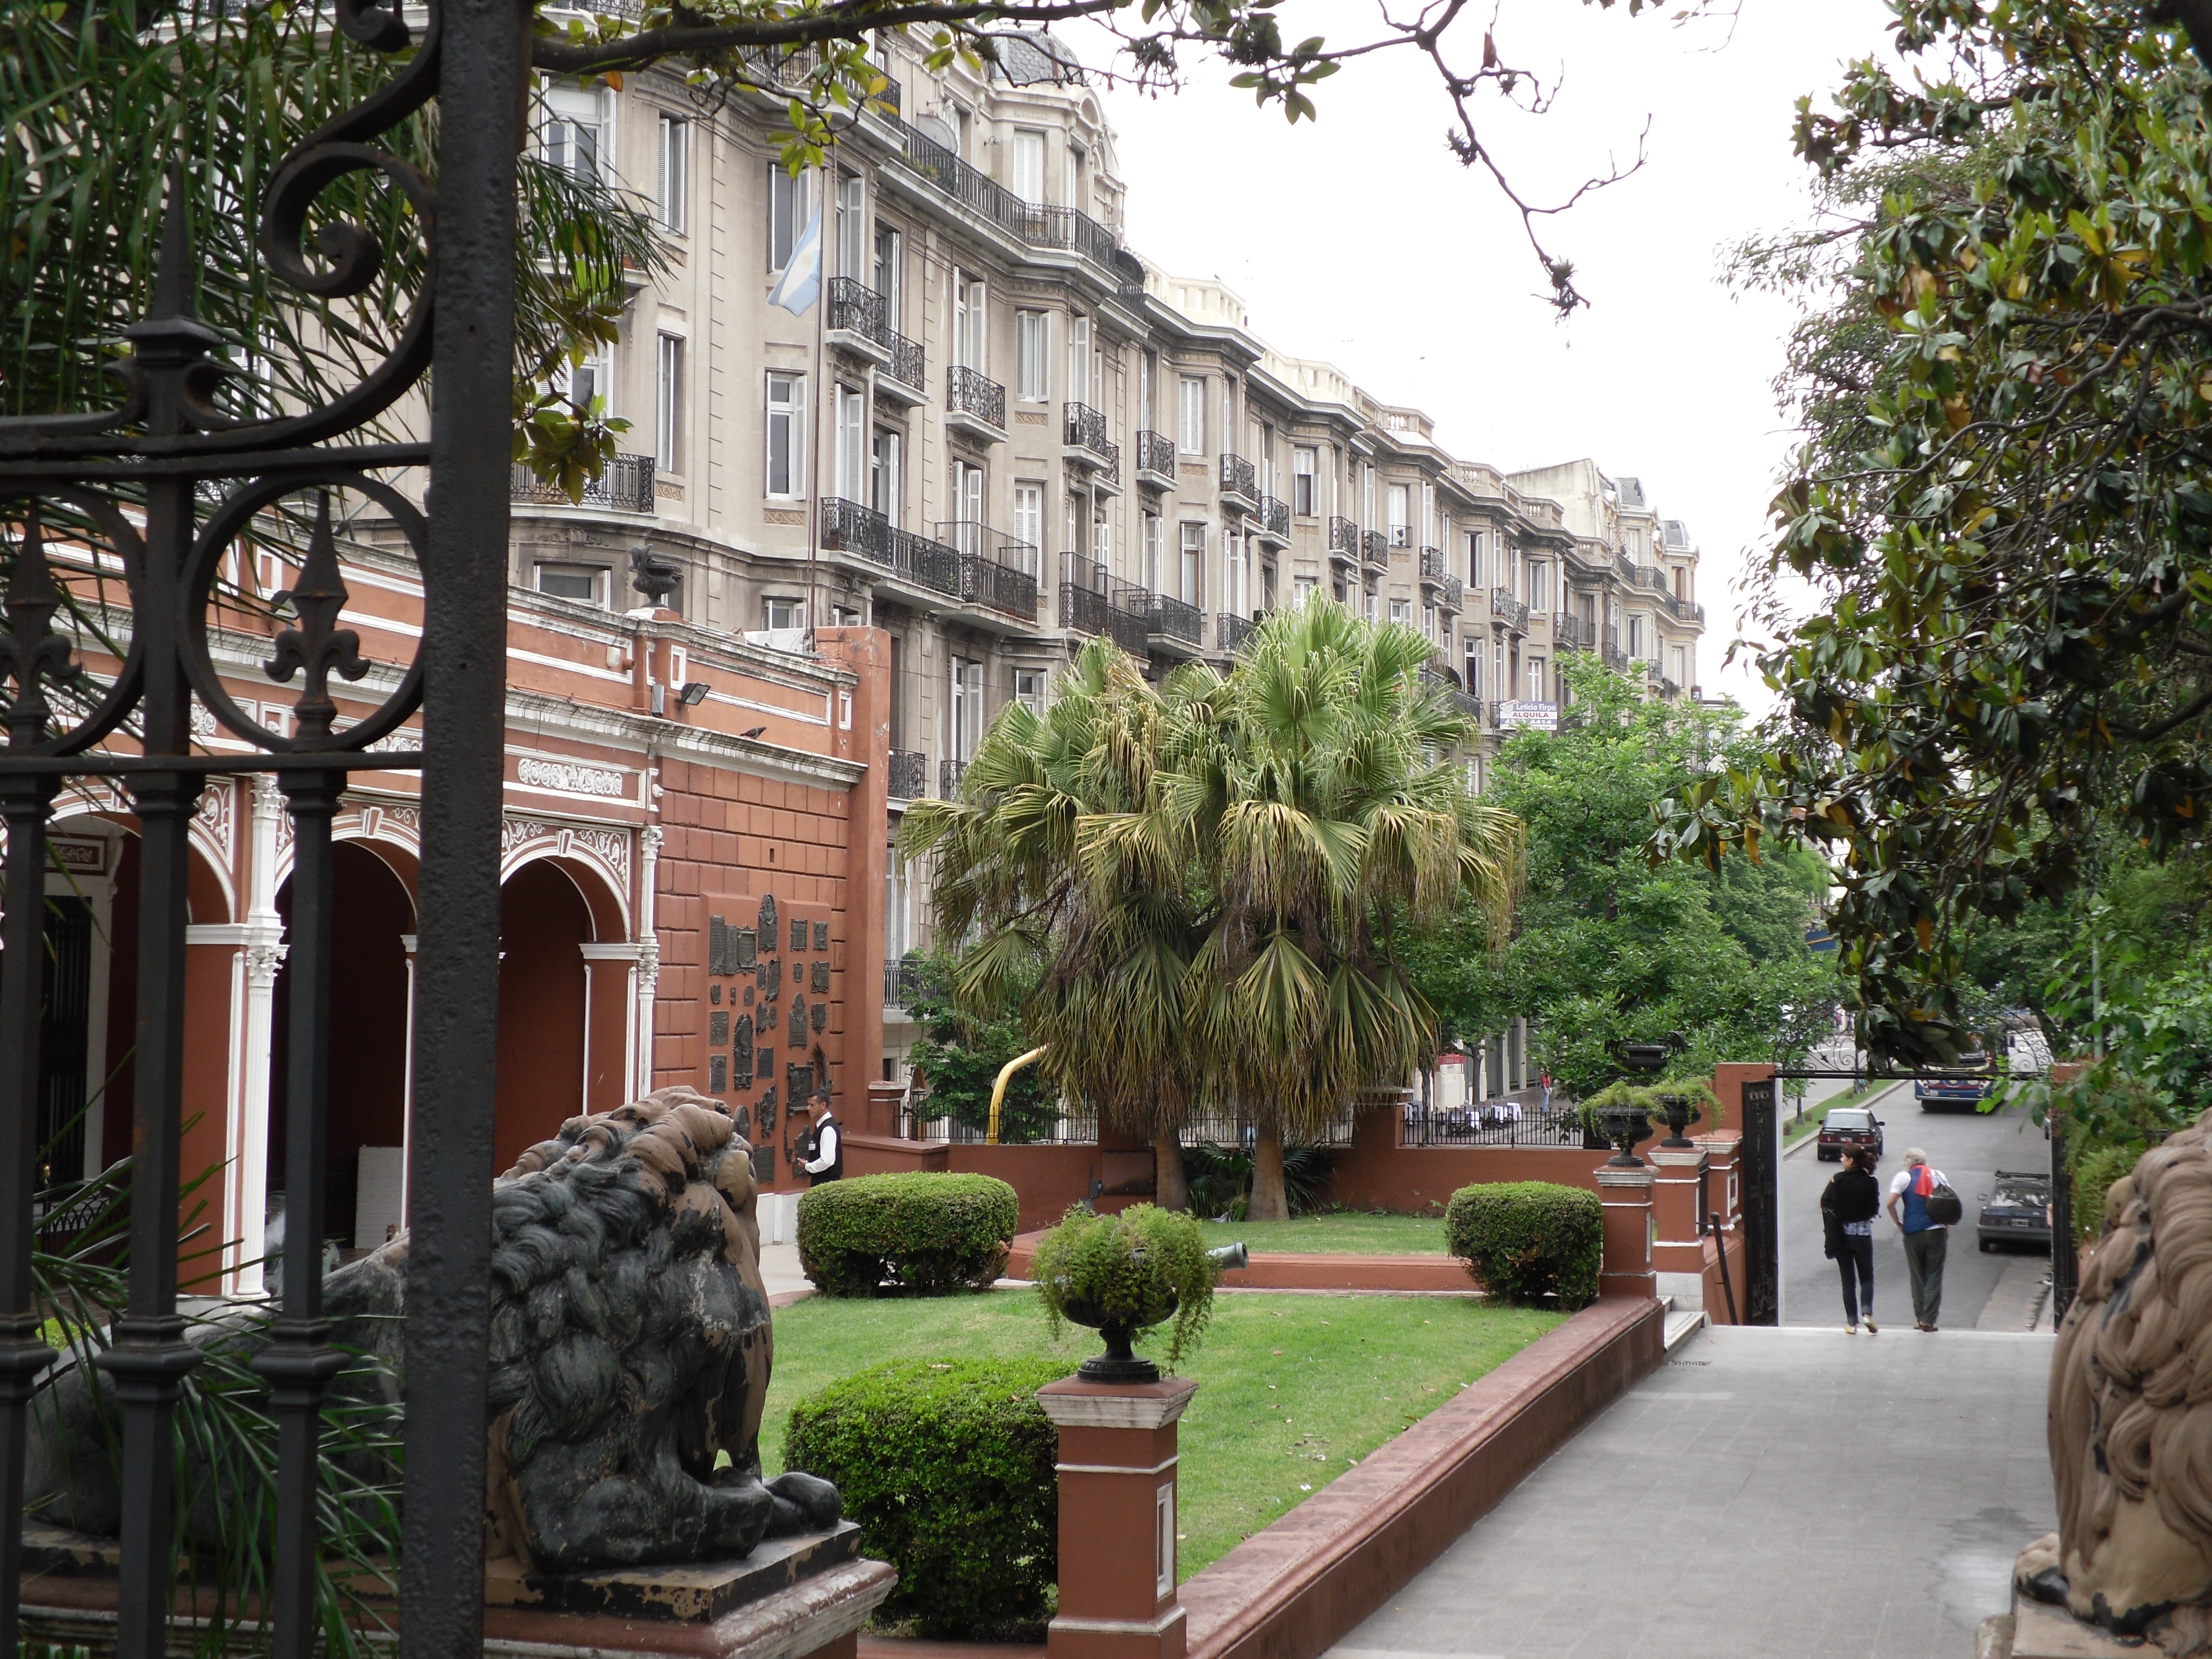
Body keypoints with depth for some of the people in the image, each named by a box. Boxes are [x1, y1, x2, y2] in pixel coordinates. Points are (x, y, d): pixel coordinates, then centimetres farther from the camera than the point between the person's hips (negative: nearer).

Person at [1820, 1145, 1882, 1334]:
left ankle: (1852, 1322, 5)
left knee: (1848, 1279, 8)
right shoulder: (1871, 1183, -7)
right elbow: (1875, 1209, -1)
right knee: (1867, 1277, 12)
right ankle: (1867, 1312, -10)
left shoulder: (1838, 1180, -10)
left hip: (1842, 1234, 0)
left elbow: (1826, 1203, -13)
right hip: (1863, 1234, 0)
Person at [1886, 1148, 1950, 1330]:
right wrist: (1947, 1227, 13)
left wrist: (1899, 1224, 3)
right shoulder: (1938, 1175, 8)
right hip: (1937, 1231, 1)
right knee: (1934, 1277, 4)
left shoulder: (1904, 1177, 0)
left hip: (1913, 1233, -1)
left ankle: (1920, 1318, 15)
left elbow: (1891, 1203, -10)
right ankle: (1929, 1320, -2)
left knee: (1917, 1276, 12)